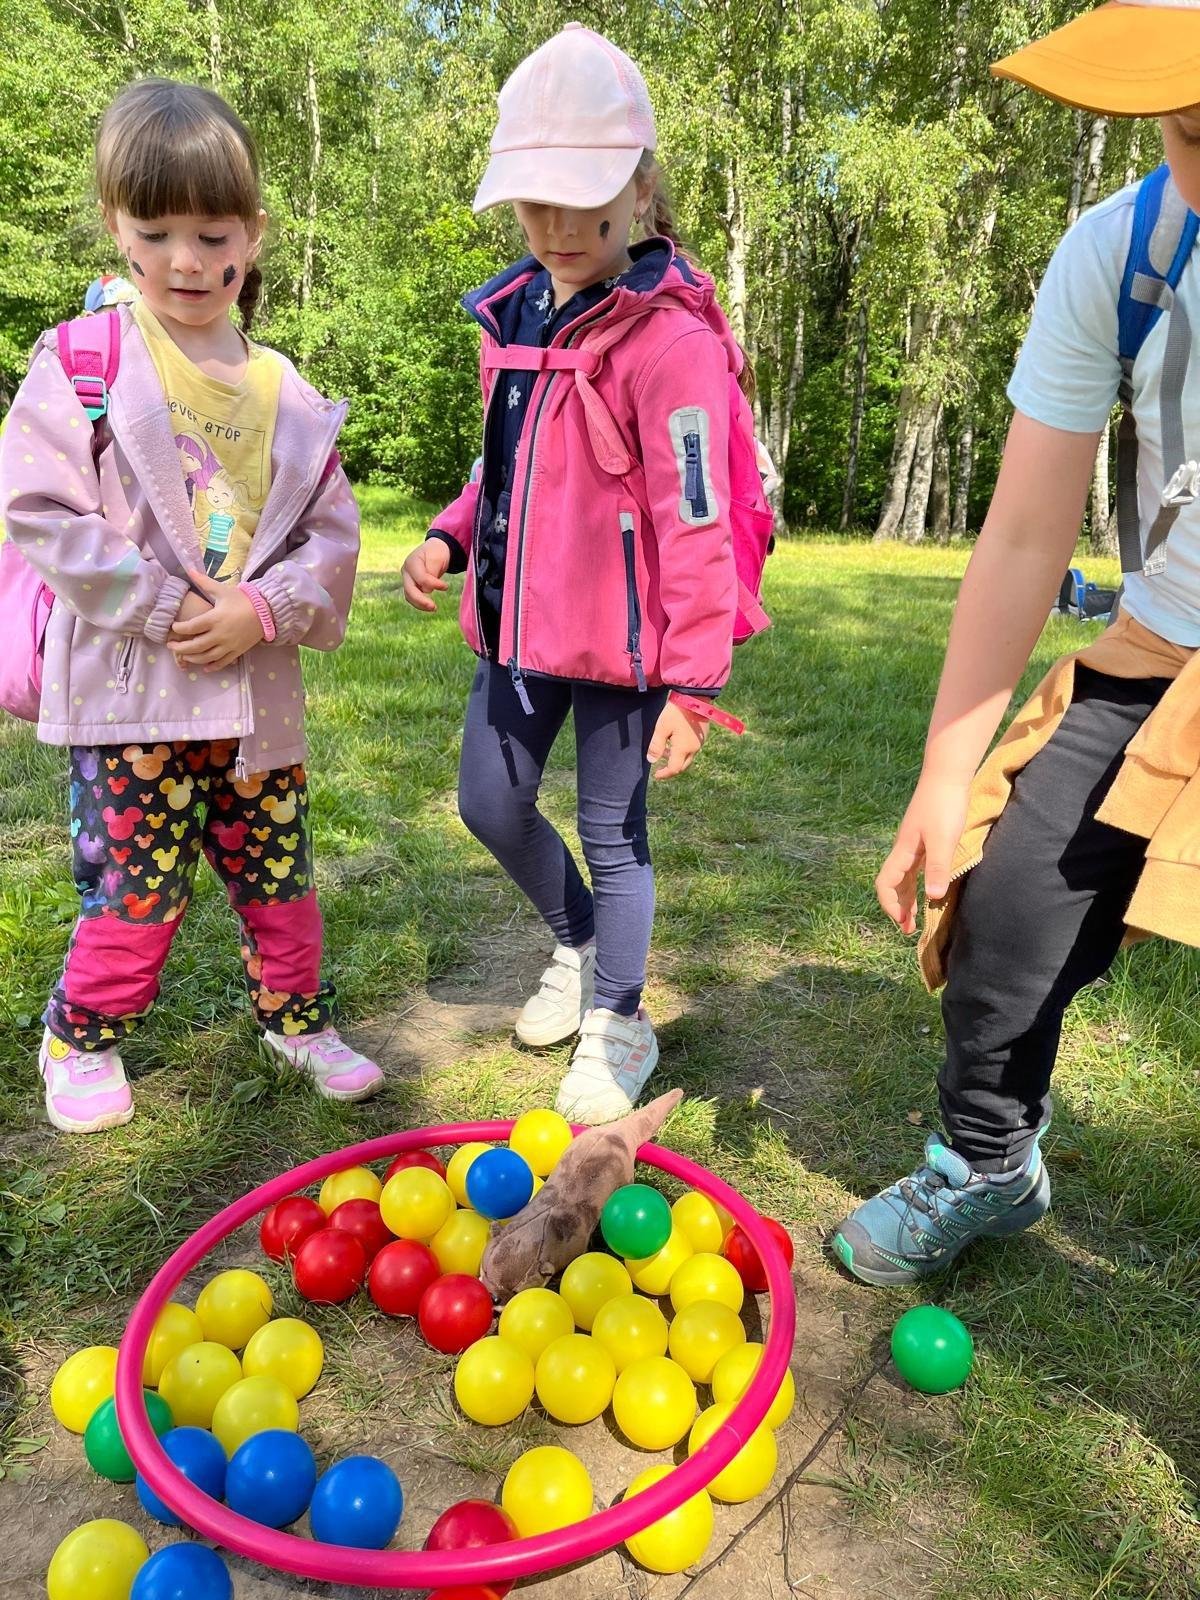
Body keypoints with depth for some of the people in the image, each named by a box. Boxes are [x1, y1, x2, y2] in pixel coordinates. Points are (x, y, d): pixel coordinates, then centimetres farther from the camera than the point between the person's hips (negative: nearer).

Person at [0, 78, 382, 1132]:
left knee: (278, 868, 13)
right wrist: (160, 607, -15)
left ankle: (296, 1016, 35)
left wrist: (261, 608, -11)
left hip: (258, 687, 3)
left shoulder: (284, 393, 6)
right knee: (138, 880, 2)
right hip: (128, 686, -3)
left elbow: (333, 532, 5)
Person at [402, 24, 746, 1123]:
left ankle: (618, 1024, 27)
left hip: (618, 638, -8)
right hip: (518, 620, 8)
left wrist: (693, 682, -19)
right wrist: (452, 537, 5)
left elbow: (695, 522, -18)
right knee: (490, 803, 15)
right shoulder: (515, 313, 10)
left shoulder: (671, 339, -15)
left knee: (613, 829, 4)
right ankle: (577, 942, 42)